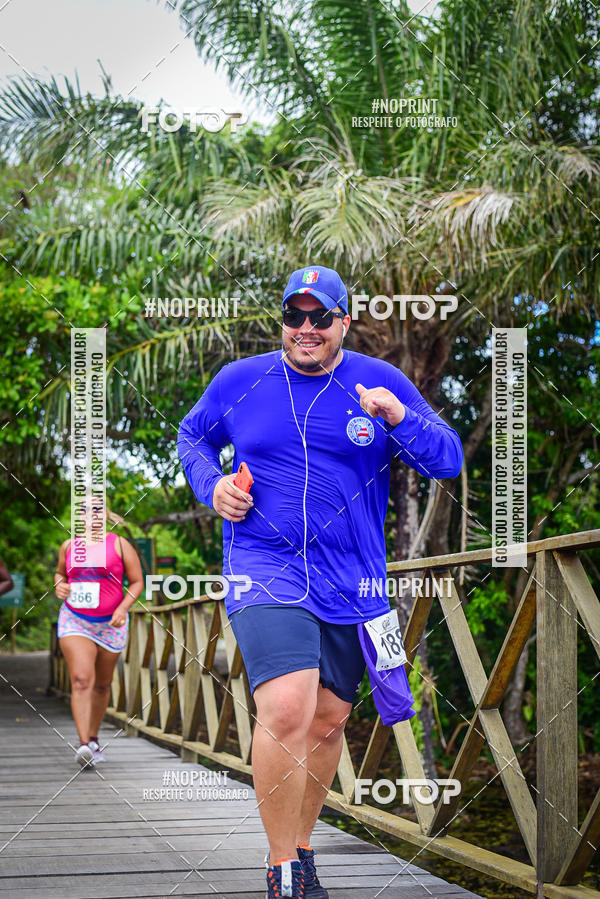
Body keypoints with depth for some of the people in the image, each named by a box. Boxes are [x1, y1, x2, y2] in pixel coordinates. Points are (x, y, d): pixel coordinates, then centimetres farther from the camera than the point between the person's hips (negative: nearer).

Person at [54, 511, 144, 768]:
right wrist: (59, 585, -1)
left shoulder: (119, 545, -3)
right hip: (74, 621, 0)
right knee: (81, 679, -19)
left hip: (110, 624, 0)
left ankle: (93, 738, 33)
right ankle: (84, 745, -29)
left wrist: (123, 609, -15)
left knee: (102, 685, 13)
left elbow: (137, 582, 0)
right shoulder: (68, 546, 5)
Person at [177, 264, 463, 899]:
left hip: (351, 580, 3)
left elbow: (449, 461, -1)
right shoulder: (239, 382, 4)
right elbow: (192, 436, 21)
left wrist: (400, 420, -19)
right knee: (286, 711, -22)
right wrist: (211, 484, 1)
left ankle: (299, 848, 33)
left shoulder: (382, 383, 3)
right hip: (264, 569, -3)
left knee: (329, 719, 11)